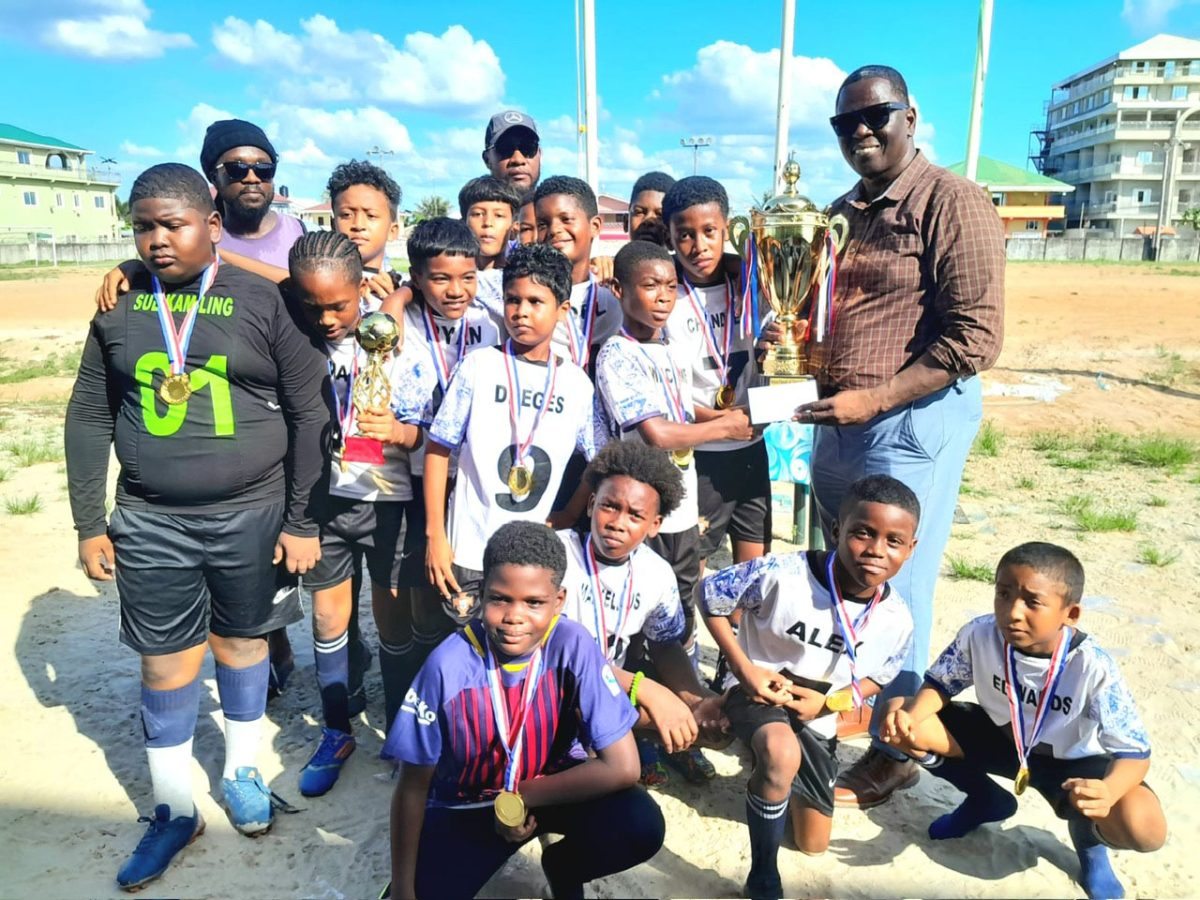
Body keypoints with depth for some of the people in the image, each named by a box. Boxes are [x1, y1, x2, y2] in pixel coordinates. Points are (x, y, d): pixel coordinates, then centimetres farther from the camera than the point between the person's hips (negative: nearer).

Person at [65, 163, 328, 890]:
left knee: (242, 641, 14)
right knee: (166, 664, 9)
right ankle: (174, 809, 28)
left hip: (251, 516, -2)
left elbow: (310, 414, -6)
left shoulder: (264, 301, -6)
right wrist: (89, 523, 4)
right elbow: (89, 417, 7)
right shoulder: (120, 306, 3)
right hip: (150, 522, 2)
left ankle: (243, 772, 37)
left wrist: (302, 521, -6)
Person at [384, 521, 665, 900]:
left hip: (551, 785, 0)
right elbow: (413, 787, -12)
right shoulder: (449, 665, -26)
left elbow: (623, 768, -25)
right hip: (464, 805, 0)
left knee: (641, 824, -25)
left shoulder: (573, 646, -25)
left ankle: (563, 867, 8)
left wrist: (518, 798, -20)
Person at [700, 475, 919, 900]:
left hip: (819, 714, 5)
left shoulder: (896, 620, -17)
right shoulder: (782, 574, -30)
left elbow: (876, 678, 2)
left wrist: (828, 702, -16)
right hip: (758, 690, -4)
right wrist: (743, 667, -21)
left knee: (814, 844, 17)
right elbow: (711, 594, -16)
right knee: (782, 754, -41)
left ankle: (766, 758, 43)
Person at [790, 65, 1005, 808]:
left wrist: (873, 399, -19)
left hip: (913, 422, -7)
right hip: (837, 423, 7)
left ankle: (892, 753, 20)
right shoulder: (841, 214, 15)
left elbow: (977, 336, -16)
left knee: (895, 593, 2)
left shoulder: (952, 203, -8)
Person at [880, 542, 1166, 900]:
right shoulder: (979, 634, -25)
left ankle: (1088, 838, 10)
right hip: (1000, 738, 3)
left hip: (1071, 761, -3)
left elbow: (1134, 752, -28)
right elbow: (939, 685, -9)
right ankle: (986, 800, 12)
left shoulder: (1093, 667, -32)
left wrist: (1107, 791, -51)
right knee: (898, 719, -17)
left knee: (1144, 827, -33)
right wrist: (909, 715, -33)